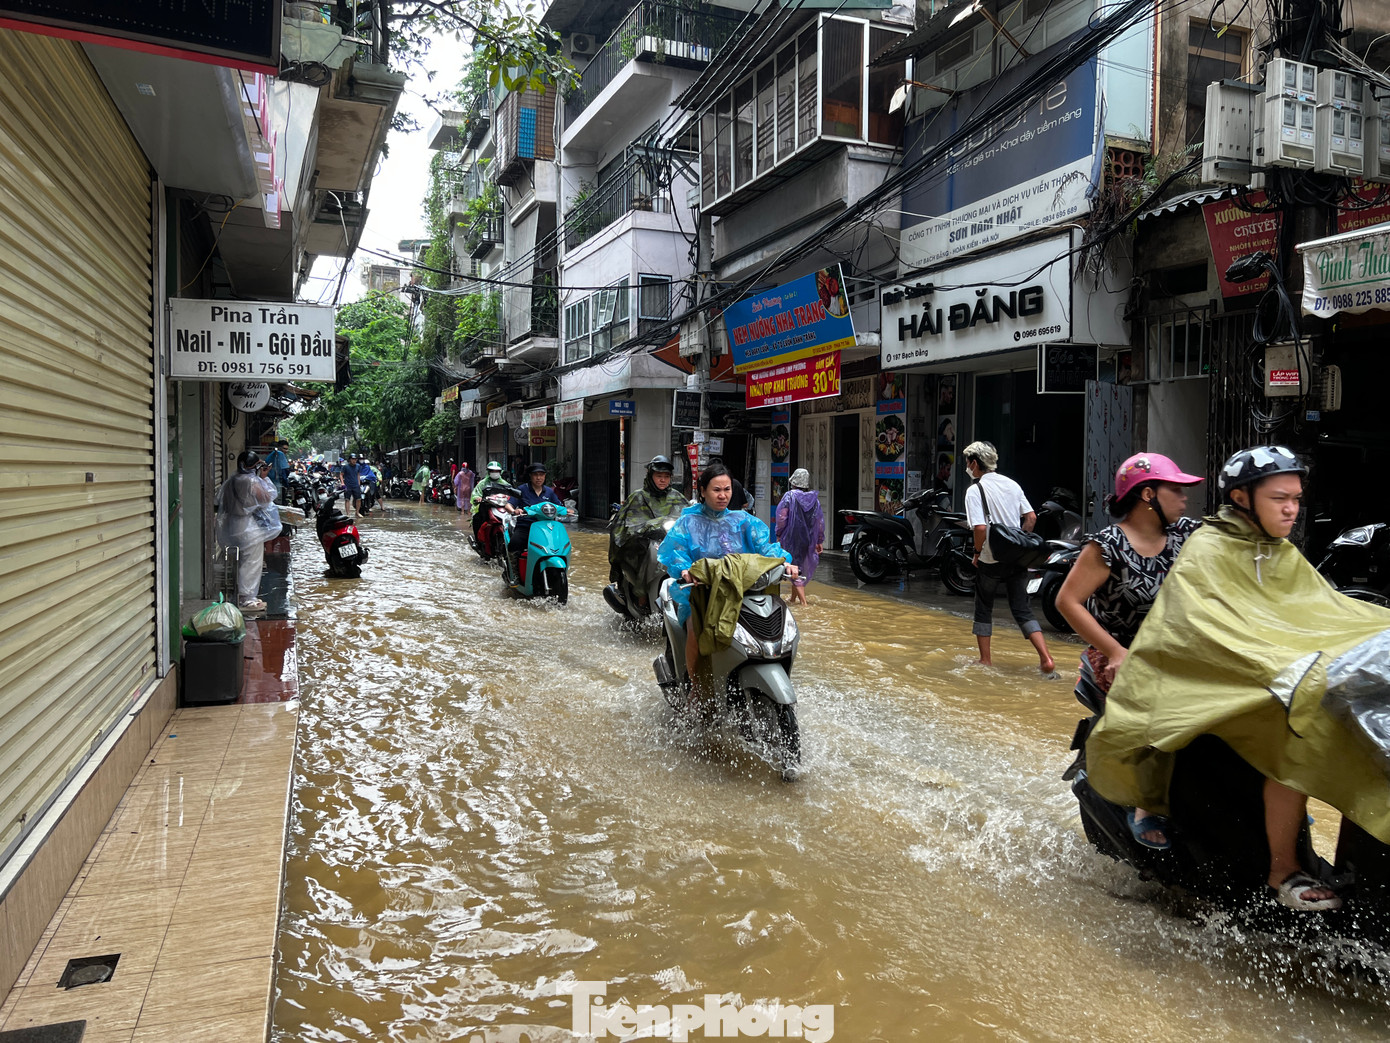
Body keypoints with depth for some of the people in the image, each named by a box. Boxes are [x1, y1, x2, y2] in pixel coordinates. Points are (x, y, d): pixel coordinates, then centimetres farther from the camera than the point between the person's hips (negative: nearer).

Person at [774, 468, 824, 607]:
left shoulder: (789, 496, -8)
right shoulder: (814, 499, 5)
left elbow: (782, 518, -11)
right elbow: (820, 521, 7)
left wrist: (779, 535, 0)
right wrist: (820, 541, 14)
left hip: (791, 537, -5)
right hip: (808, 539, 5)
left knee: (795, 568, -2)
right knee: (802, 566, 18)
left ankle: (803, 600, -9)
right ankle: (793, 597, 27)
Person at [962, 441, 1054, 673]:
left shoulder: (975, 490, -12)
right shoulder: (1011, 484, 7)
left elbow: (980, 527, -22)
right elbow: (1031, 517, 6)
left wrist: (977, 552, -7)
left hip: (990, 560, -5)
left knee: (984, 608, 13)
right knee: (1022, 609, 8)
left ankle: (985, 659, 19)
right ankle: (1046, 658, -5)